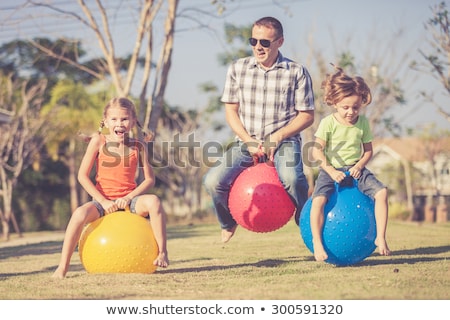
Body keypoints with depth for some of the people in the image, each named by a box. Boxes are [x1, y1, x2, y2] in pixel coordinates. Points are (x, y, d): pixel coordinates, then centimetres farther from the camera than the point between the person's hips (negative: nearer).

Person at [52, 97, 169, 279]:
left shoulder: (138, 146, 3)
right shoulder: (99, 141, -2)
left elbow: (149, 179, 2)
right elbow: (83, 176, -4)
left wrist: (129, 198, -13)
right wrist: (103, 201, -11)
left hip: (128, 200, 1)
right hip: (103, 200, -1)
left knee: (153, 201, -30)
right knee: (79, 214, -32)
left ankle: (162, 253, -19)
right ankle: (63, 266, -22)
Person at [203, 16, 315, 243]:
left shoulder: (296, 72, -2)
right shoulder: (238, 68, 5)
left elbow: (307, 115, -1)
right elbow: (231, 110, 6)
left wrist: (277, 137, -14)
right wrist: (249, 141, -8)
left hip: (284, 141, -3)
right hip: (247, 142, 3)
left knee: (290, 178, -35)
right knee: (213, 181, -20)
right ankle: (228, 223, 15)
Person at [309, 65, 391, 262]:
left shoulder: (363, 123, 1)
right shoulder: (328, 123, -9)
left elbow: (368, 150, 8)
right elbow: (317, 151, -11)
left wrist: (359, 165, -11)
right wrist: (331, 171, -22)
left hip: (355, 169, 3)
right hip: (331, 170, -3)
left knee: (381, 192, -19)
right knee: (318, 200, -29)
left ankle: (380, 237, -11)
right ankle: (317, 243, -17)